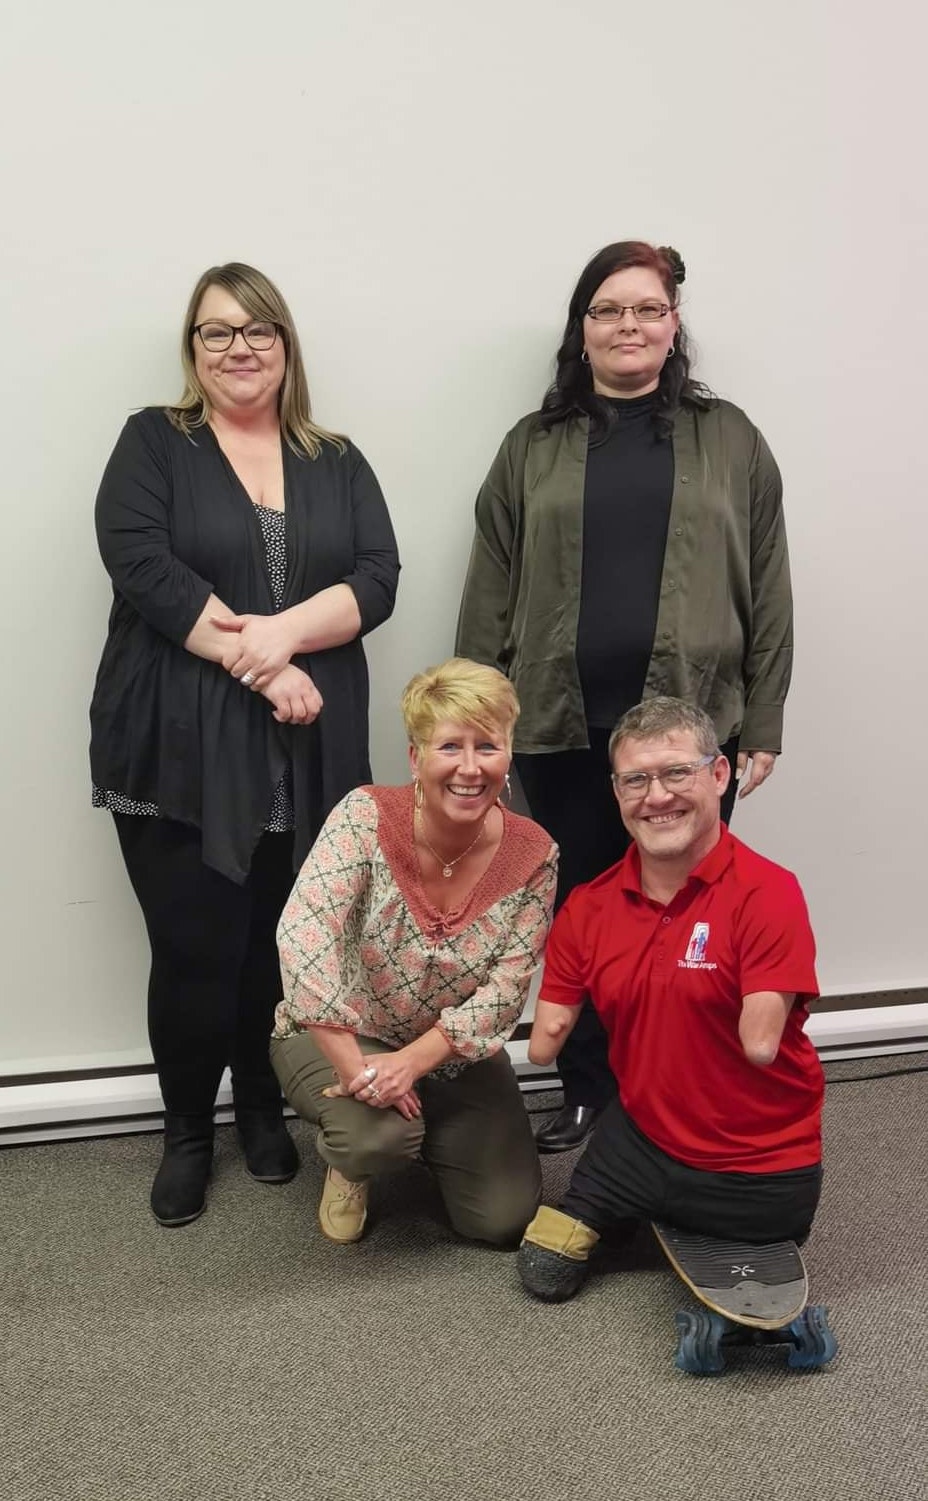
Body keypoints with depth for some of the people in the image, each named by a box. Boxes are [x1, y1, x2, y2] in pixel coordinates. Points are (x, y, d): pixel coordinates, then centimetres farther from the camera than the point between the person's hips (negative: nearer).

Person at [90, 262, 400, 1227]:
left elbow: (377, 580, 1)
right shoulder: (152, 444, 6)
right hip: (180, 750, -2)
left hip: (307, 754, 3)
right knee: (195, 951, 0)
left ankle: (262, 1106, 31)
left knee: (282, 948, 7)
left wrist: (283, 631, -17)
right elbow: (142, 568, -9)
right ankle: (187, 1130, 23)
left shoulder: (338, 463, 14)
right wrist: (259, 664, -15)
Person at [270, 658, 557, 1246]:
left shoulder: (533, 855, -15)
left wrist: (411, 1062, -27)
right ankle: (351, 1165, 6)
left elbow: (504, 992, -15)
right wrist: (354, 1067, -35)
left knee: (505, 1218, -4)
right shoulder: (366, 817, -23)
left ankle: (425, 1128, 27)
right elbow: (303, 937, -32)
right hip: (337, 1038, -3)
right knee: (379, 1134, -33)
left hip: (454, 1054, 3)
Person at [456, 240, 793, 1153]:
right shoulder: (533, 446, 9)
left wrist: (763, 723, 1)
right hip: (561, 728, 1)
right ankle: (587, 1095, 26)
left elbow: (767, 593, 5)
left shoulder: (730, 441, 8)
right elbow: (490, 595, 7)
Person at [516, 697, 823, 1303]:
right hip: (641, 1135, 4)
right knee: (546, 1271, 13)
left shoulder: (770, 892, -25)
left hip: (760, 1166, -4)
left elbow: (760, 1044, -27)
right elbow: (544, 1046, 0)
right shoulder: (587, 907, -7)